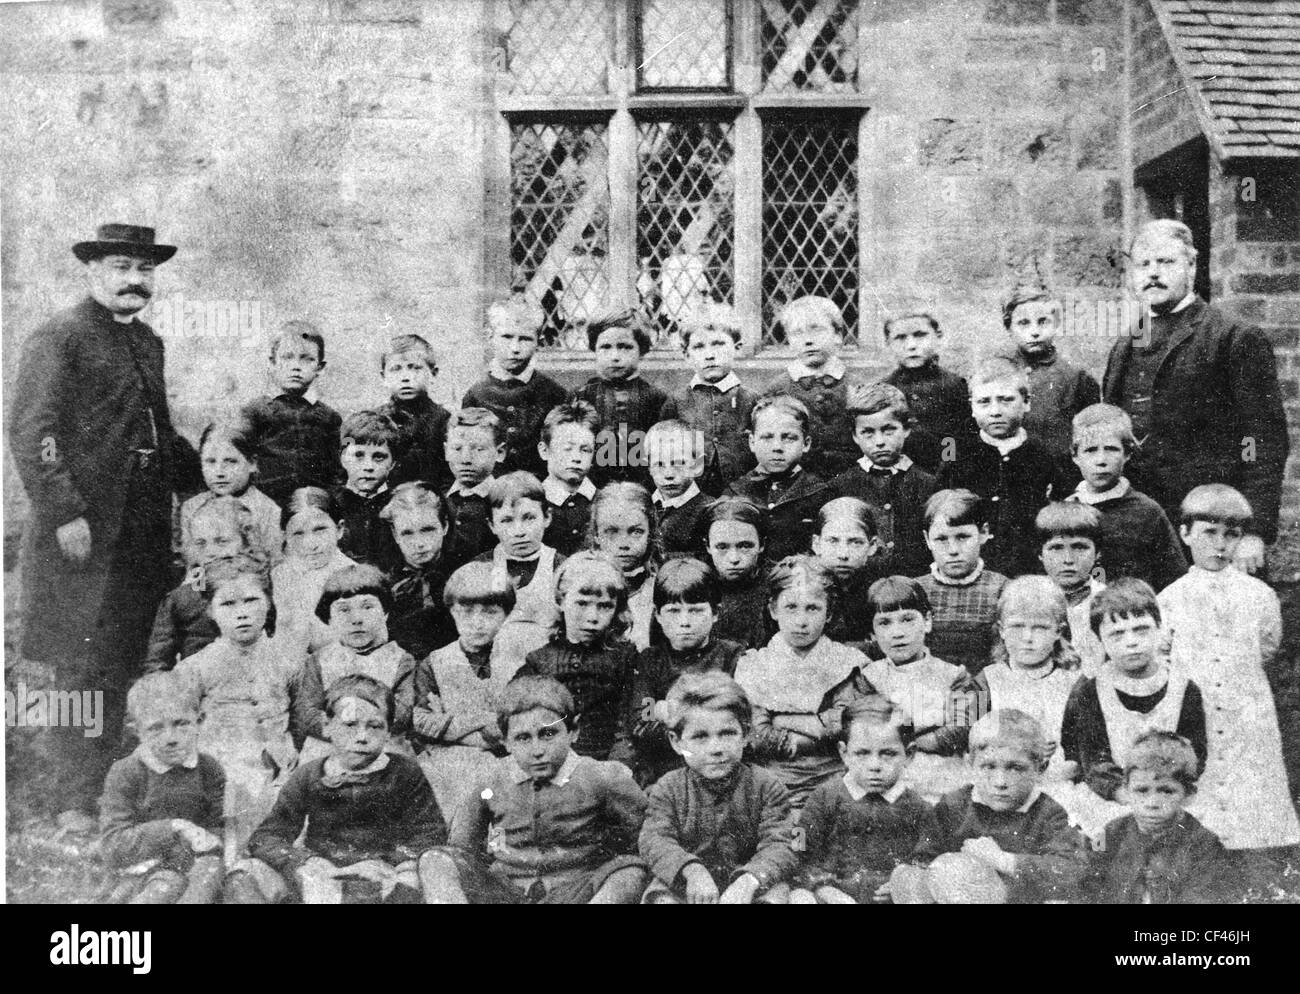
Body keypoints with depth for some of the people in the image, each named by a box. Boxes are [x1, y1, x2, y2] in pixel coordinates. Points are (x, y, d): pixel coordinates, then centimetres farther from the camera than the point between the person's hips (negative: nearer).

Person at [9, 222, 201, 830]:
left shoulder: (149, 342, 18)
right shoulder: (58, 338, -5)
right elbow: (29, 432, -13)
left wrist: (202, 488, 15)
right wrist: (65, 514, -19)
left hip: (146, 531, 7)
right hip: (85, 533, -7)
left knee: (123, 667, 10)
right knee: (84, 668, -3)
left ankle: (113, 789, 19)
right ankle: (77, 804, 5)